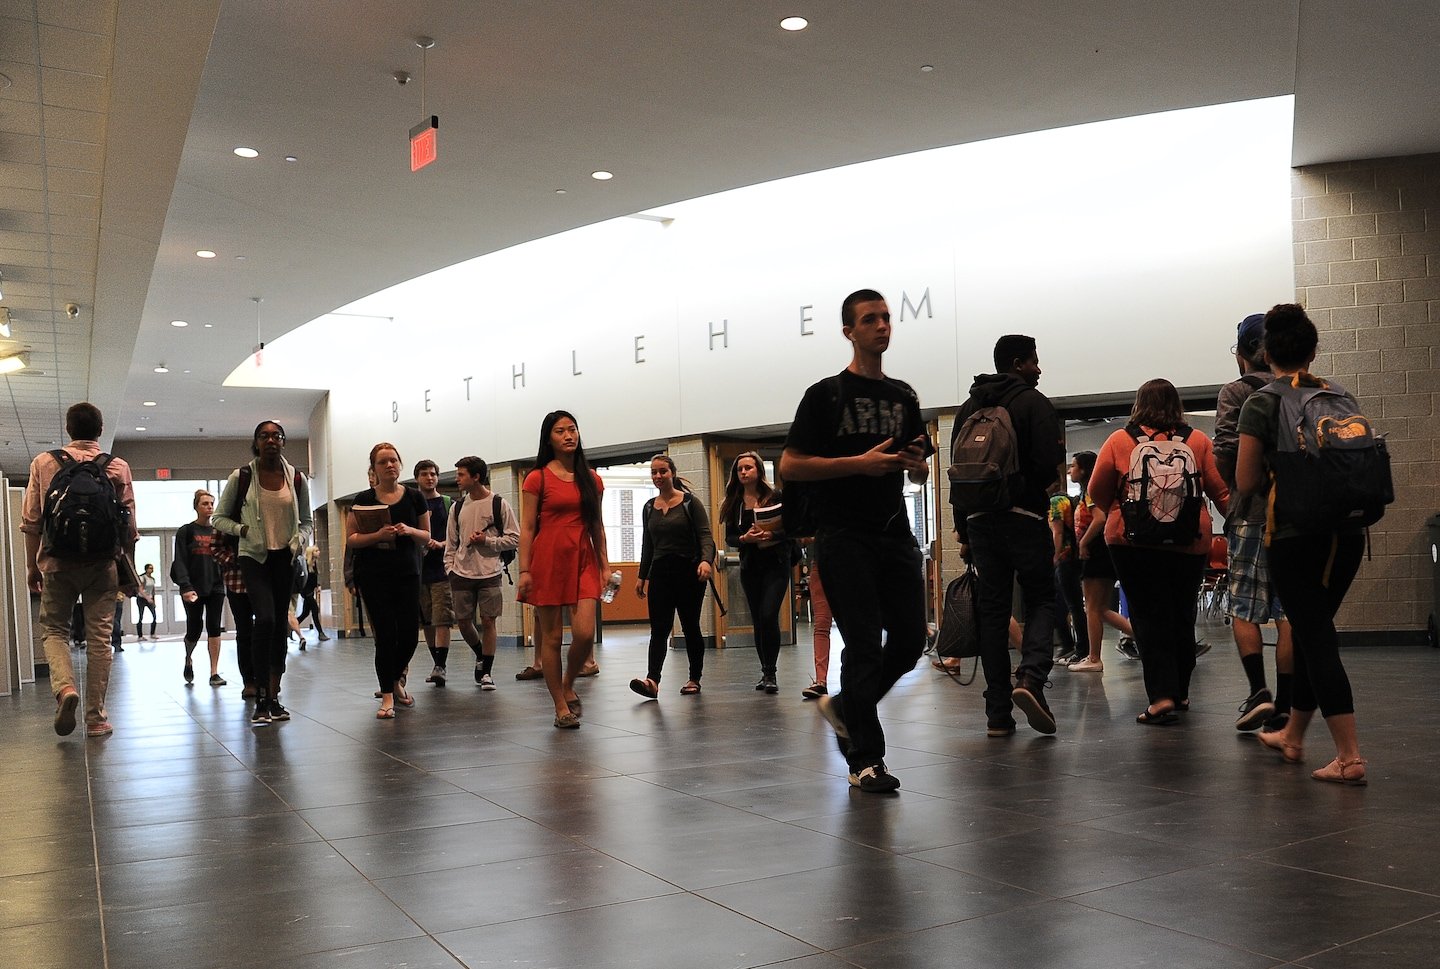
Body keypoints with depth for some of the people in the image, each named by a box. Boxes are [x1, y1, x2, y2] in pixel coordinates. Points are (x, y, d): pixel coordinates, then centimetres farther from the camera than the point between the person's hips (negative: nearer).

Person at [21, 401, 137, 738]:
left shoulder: (44, 463, 2)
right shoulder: (118, 467, 1)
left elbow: (30, 521, 3)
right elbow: (129, 525, 1)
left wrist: (31, 566, 11)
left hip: (58, 563, 0)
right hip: (103, 564, 0)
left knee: (53, 629, 14)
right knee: (99, 637, 5)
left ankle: (64, 687, -13)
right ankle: (96, 717, 9)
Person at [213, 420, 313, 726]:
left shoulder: (297, 479, 4)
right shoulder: (241, 477, -2)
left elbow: (306, 522, 14)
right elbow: (219, 517, 6)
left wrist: (299, 540, -6)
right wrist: (242, 530, -11)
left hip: (284, 558, 3)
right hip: (253, 556, -3)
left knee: (280, 626, 6)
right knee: (265, 619, -20)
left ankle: (273, 699, 15)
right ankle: (260, 701, -13)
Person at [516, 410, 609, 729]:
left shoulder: (591, 479, 11)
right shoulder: (538, 478, 1)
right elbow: (527, 528, -1)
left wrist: (605, 564, 8)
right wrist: (524, 570, -8)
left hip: (583, 561, 3)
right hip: (548, 560, -3)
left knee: (585, 633, -11)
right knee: (551, 636, 1)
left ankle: (568, 686, 17)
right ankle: (561, 708, 12)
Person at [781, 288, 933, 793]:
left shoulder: (903, 396, 16)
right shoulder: (826, 394, 0)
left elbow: (919, 473, 22)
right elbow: (790, 466, -7)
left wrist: (915, 462, -3)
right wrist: (860, 462, -15)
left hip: (895, 533, 6)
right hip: (845, 537, -5)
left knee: (910, 641, 4)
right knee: (864, 645, -6)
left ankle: (843, 707, 27)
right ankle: (865, 760, 3)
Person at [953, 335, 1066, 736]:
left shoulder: (968, 408, 15)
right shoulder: (1034, 402, -3)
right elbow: (1050, 465, -13)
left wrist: (963, 530, 15)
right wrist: (1033, 491, 10)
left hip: (978, 519, 5)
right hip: (1024, 517, -5)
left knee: (991, 610, 6)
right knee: (1041, 599, 7)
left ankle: (998, 714, 5)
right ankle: (1031, 677, -17)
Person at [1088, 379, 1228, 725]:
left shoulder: (1119, 440, -1)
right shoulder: (1198, 440, 2)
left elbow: (1097, 493, 4)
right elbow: (1221, 490, 4)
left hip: (1133, 541, -2)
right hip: (1189, 542, 2)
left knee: (1148, 617, 1)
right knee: (1182, 616, 15)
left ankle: (1162, 696, -9)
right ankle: (1180, 693, 27)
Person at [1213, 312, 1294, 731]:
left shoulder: (1234, 392, -3)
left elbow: (1225, 450, -13)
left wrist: (1239, 487, 2)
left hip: (1251, 511, -4)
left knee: (1243, 607, 5)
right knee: (1289, 611, 5)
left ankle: (1259, 692, -7)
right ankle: (1283, 706, 6)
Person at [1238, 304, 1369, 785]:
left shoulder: (1261, 404, -7)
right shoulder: (1340, 395, 8)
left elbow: (1245, 483, -9)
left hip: (1295, 536, -5)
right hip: (1347, 532, 6)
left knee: (1316, 637, -2)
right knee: (1313, 630, 17)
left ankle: (1350, 756, -7)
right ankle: (1292, 735, 31)